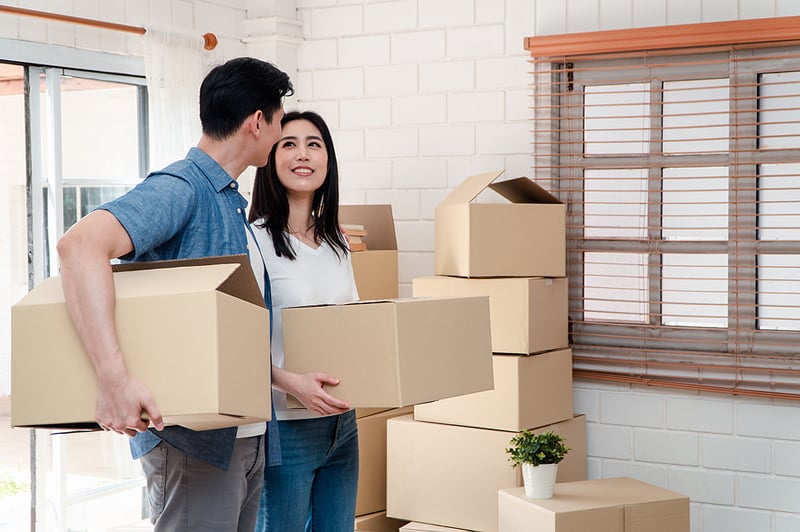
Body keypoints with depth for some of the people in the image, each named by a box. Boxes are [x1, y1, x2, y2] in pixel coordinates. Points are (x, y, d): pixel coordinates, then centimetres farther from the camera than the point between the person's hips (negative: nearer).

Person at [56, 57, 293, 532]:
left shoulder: (235, 203, 15)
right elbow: (81, 244, -32)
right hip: (192, 439, -9)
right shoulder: (180, 189, -15)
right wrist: (114, 376, -39)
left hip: (245, 434, 9)